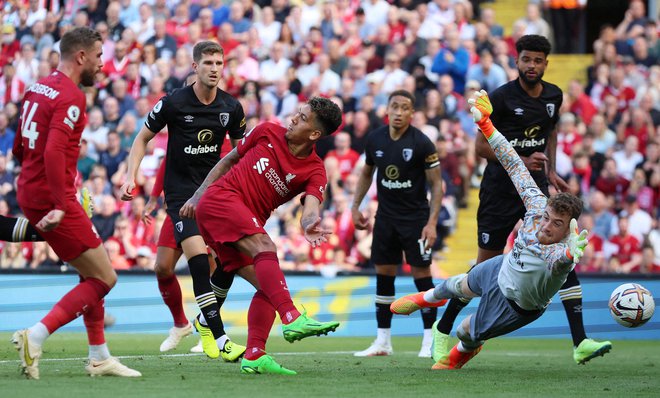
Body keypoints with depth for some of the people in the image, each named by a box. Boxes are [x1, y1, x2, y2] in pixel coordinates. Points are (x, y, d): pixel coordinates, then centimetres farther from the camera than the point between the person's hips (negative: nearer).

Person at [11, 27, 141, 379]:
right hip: (52, 199, -9)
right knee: (104, 278, -3)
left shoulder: (38, 88, 12)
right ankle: (34, 338, -12)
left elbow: (18, 148, 20)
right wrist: (60, 205, -29)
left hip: (30, 192, 9)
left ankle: (99, 358, 22)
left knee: (92, 274, 18)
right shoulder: (71, 97, -16)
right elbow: (54, 151, -28)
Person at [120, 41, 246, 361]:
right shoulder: (173, 103, -10)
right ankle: (218, 339, -22)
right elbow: (143, 138, 2)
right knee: (199, 258, -20)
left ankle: (205, 320, 24)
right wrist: (131, 176, -8)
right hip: (180, 192, -5)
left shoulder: (231, 107, 1)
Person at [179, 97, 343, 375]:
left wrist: (310, 222, -44)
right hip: (219, 198, -5)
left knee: (268, 284, -9)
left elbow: (312, 205, -20)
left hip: (246, 223, 5)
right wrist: (197, 195, 12)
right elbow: (229, 160, 14)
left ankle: (254, 357, -8)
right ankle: (293, 320, -47)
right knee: (265, 247, -28)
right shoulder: (268, 132, 1)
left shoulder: (315, 172, 0)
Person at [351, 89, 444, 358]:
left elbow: (436, 184, -9)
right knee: (383, 275, 5)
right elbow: (367, 173, 17)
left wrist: (432, 223, -16)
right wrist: (356, 207, 12)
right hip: (385, 216, 4)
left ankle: (430, 341, 3)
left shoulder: (421, 143, -14)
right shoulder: (375, 139, -1)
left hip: (415, 217, -4)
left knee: (421, 274, -5)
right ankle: (383, 341, 11)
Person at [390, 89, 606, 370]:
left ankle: (460, 354, 57)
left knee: (468, 332, 17)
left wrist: (570, 253, -97)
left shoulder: (562, 253, -46)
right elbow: (515, 165, -21)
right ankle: (430, 297, 71)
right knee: (462, 285, 35)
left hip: (517, 306, -5)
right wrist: (485, 123, -19)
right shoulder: (538, 204, -31)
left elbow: (560, 261, -72)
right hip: (503, 268, 5)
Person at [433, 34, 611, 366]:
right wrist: (522, 161, -19)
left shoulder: (553, 96, 5)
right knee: (486, 265, 2)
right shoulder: (502, 98, -12)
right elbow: (481, 146, -9)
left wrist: (550, 170, 11)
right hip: (499, 191, -4)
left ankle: (580, 342, -15)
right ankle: (443, 329, 23)